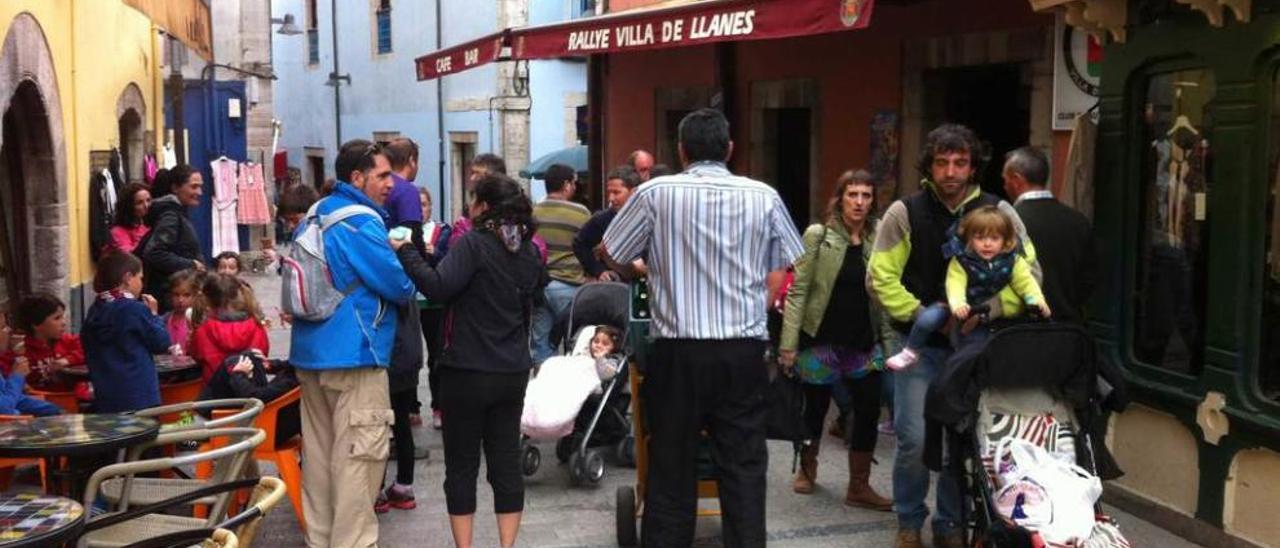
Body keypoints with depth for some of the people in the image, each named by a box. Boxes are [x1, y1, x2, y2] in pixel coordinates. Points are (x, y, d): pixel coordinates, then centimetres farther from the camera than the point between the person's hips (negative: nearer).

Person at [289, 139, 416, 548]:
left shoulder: (316, 215, 13)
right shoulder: (361, 222, -15)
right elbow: (400, 287, -15)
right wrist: (409, 280, 7)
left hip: (311, 350, 9)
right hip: (353, 354, -9)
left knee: (319, 452, 14)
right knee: (358, 457, -4)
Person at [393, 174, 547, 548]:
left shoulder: (474, 244, -14)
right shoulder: (529, 251, 8)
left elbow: (437, 288, -24)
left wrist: (405, 251, -16)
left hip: (468, 371, -6)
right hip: (514, 372, 6)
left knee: (462, 464, 5)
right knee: (506, 461, 10)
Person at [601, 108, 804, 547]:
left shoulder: (655, 193, -3)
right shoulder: (764, 197, 1)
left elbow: (609, 254, 8)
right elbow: (787, 265, 11)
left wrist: (643, 268, 29)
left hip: (679, 351, -1)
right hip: (743, 351, 1)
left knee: (672, 465, 9)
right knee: (744, 466, 7)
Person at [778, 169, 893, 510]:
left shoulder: (878, 240, 5)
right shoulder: (818, 236, -5)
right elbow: (798, 291, -8)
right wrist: (788, 343, -13)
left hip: (863, 343, 3)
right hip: (821, 340, -3)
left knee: (869, 410, -1)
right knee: (816, 408, 11)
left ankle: (859, 487, 13)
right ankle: (807, 468, 37)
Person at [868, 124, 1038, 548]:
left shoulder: (998, 212, 1)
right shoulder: (904, 213, -4)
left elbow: (1028, 273, 1)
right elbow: (880, 277, -4)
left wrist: (987, 310, -12)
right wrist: (921, 315, -13)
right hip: (920, 345, -2)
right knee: (915, 439, -7)